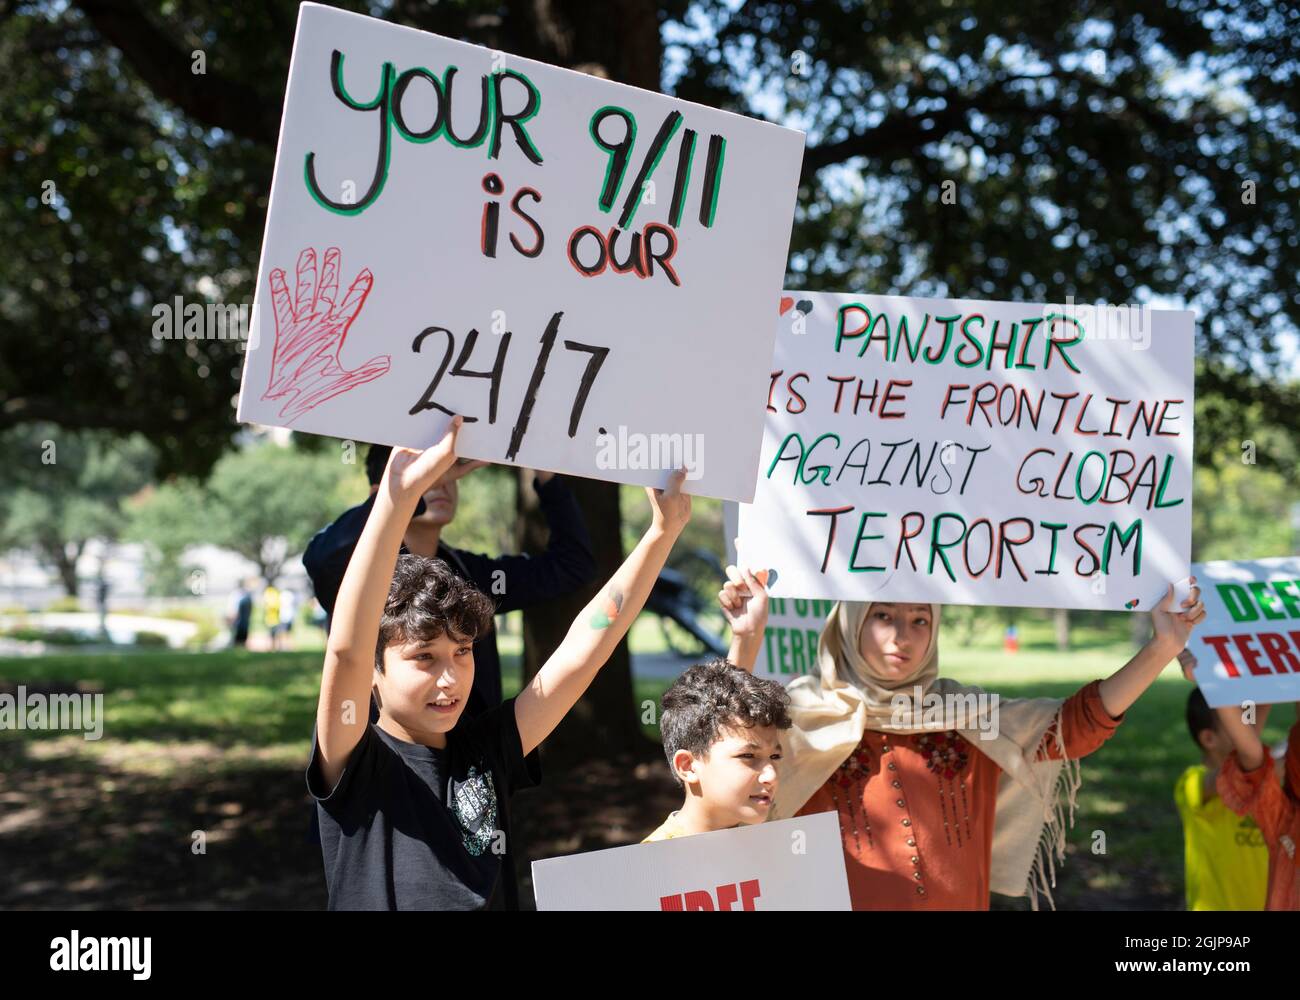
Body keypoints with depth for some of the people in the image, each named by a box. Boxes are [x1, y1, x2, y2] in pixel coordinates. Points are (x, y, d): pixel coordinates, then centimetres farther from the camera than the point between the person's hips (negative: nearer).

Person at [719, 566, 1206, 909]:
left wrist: (1162, 649, -6)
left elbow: (1074, 725, 4)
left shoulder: (962, 715, 8)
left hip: (956, 899, 4)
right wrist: (748, 641, -41)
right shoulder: (810, 713, -5)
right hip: (846, 900, -4)